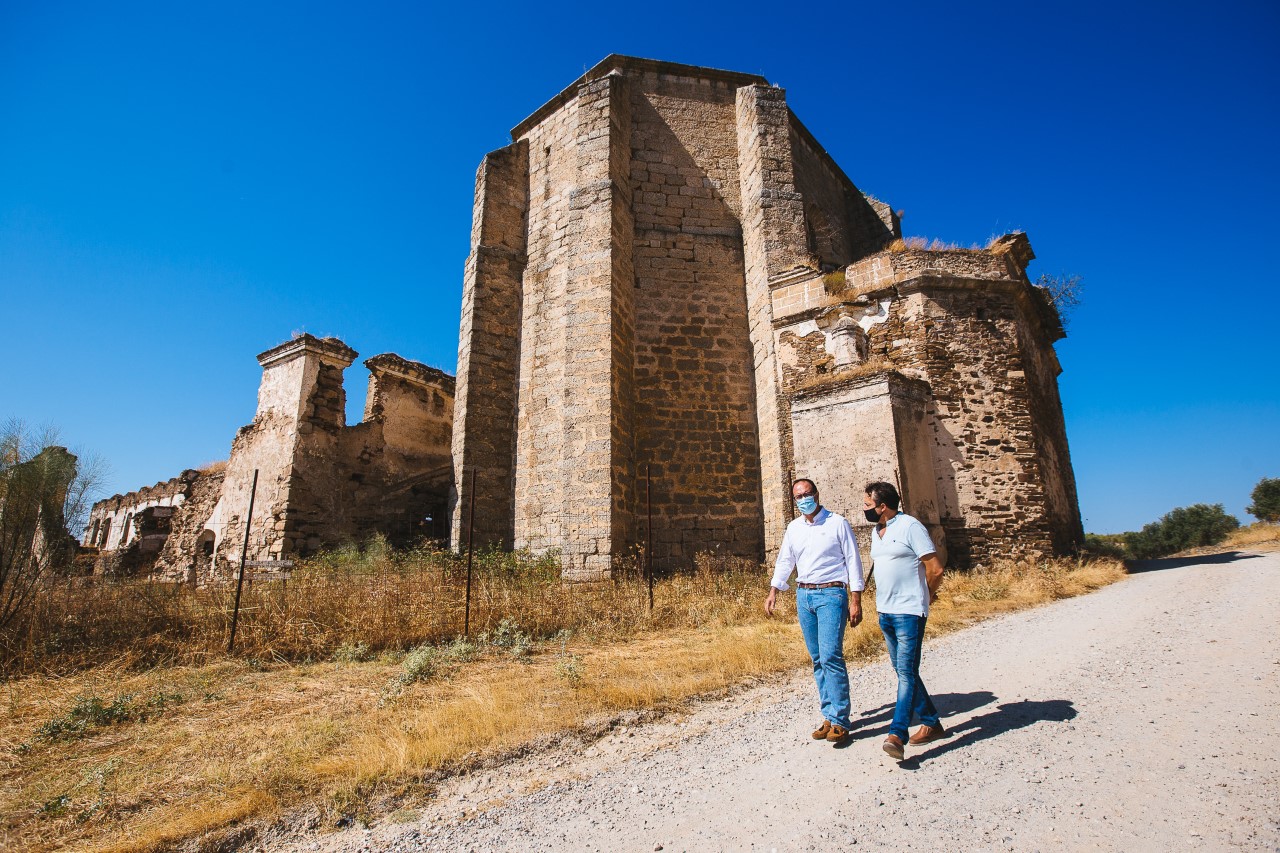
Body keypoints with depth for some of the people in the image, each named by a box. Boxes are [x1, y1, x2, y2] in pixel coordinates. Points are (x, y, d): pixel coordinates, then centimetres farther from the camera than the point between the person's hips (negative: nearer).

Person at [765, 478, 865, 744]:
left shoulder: (837, 523, -2)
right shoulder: (793, 528, 11)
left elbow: (853, 561, -3)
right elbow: (784, 560, 18)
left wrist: (856, 600, -8)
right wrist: (774, 591, 8)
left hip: (831, 595, -5)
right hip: (803, 595, 5)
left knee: (830, 657, -12)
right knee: (817, 660, 8)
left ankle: (839, 721, -2)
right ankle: (829, 716, 17)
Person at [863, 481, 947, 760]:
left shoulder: (910, 527, -12)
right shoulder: (876, 532, 12)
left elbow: (935, 569, -13)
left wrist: (926, 596, 0)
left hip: (909, 612, -9)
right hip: (885, 612, 9)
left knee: (906, 671, -10)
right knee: (903, 671, 14)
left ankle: (896, 734, -12)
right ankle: (931, 723, 27)